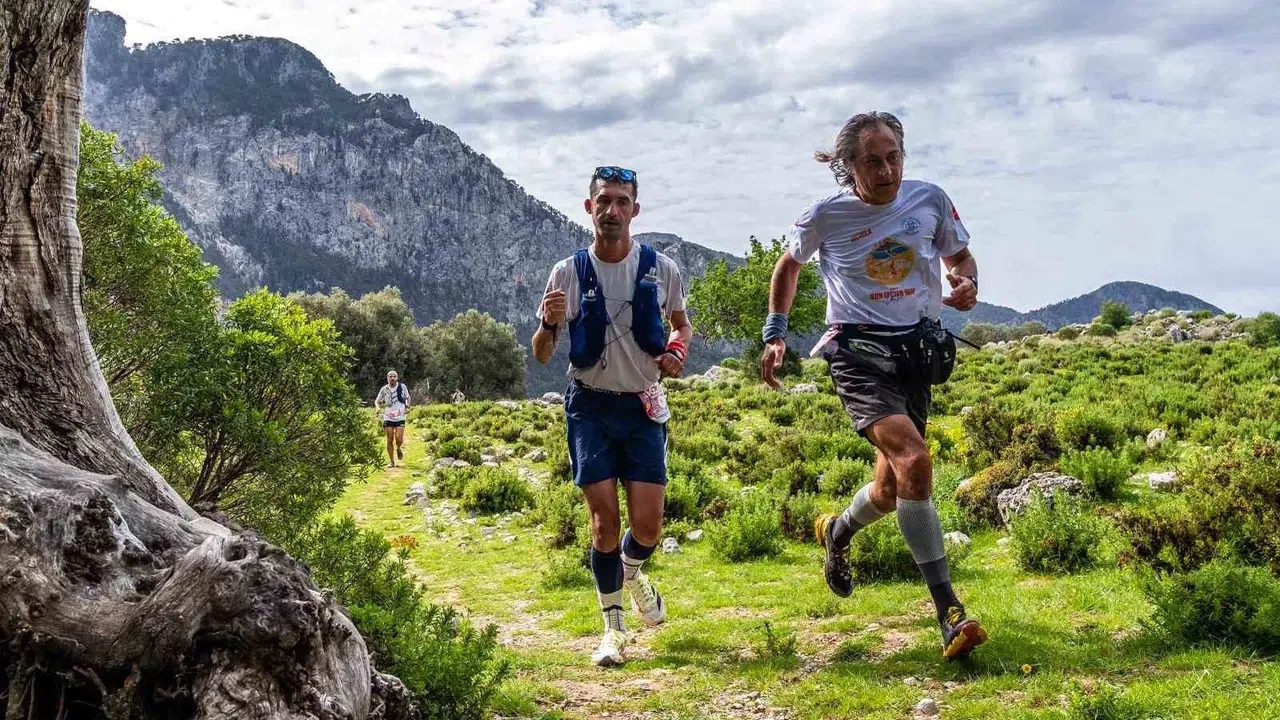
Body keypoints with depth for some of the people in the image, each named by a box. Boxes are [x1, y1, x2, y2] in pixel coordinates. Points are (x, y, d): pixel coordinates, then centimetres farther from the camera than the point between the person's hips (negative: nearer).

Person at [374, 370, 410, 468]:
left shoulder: (402, 387, -1)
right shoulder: (384, 389, -1)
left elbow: (407, 398, 16)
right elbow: (377, 401, 10)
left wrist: (407, 407, 0)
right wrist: (378, 408, -11)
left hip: (400, 417, -1)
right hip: (388, 418, 1)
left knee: (399, 439, -12)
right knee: (390, 440, 0)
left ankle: (398, 449, 24)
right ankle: (392, 462, 11)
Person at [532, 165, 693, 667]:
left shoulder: (661, 268, -2)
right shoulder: (568, 272, -5)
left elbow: (681, 324, 17)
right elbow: (541, 355, -2)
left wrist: (676, 352, -6)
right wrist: (549, 324, -24)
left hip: (643, 406, 1)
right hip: (590, 406, -1)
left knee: (647, 524, -4)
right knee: (604, 519, -6)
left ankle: (631, 572, 33)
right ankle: (613, 628, 11)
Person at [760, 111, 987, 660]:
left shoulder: (929, 199, 1)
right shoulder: (825, 216, -5)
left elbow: (958, 254, 17)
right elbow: (789, 265, 14)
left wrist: (966, 282, -6)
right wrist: (775, 334, 9)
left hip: (917, 352, 4)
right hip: (858, 352, -4)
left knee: (891, 490, 11)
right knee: (914, 459, -26)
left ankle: (836, 533, 47)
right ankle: (948, 610, -21)